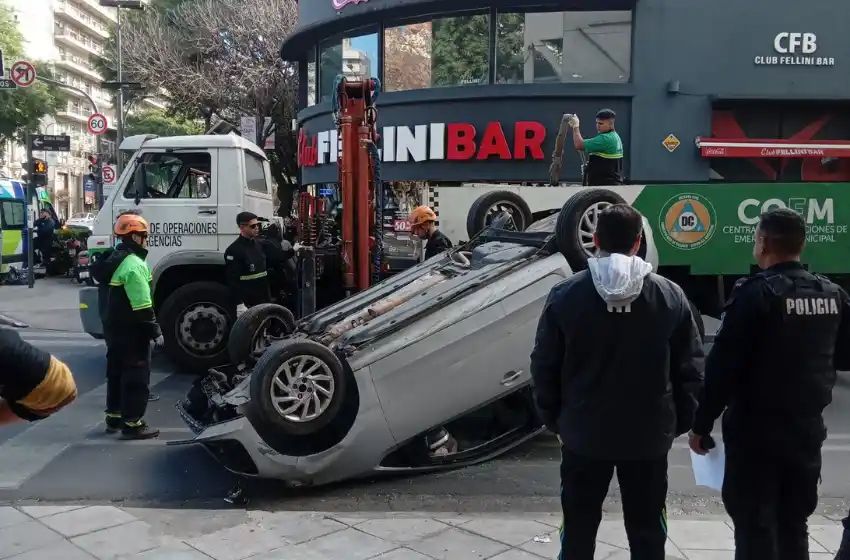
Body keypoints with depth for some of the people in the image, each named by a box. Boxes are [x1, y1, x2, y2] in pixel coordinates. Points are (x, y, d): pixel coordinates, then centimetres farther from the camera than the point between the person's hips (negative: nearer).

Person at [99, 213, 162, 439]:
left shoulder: (115, 259, 12)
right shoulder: (134, 265, -21)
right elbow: (142, 306, -24)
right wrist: (155, 331, -18)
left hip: (114, 327, 10)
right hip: (131, 331, -10)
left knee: (116, 372, 18)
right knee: (137, 377, -3)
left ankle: (114, 417, 27)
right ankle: (132, 424, 0)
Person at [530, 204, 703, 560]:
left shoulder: (565, 295, -8)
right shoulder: (671, 296, -5)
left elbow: (544, 366, -4)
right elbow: (689, 368, -1)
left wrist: (553, 418, 9)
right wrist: (681, 422, 11)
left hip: (583, 433, 0)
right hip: (649, 435, 1)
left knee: (578, 530, 15)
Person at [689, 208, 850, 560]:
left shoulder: (756, 293, -15)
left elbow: (722, 366, -17)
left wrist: (702, 424, -9)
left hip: (757, 429, -6)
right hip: (807, 426, 6)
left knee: (755, 527, 2)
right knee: (794, 525, 17)